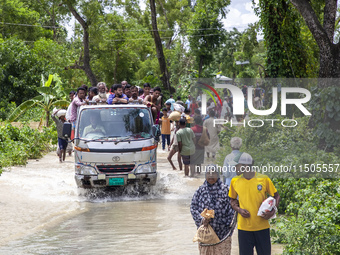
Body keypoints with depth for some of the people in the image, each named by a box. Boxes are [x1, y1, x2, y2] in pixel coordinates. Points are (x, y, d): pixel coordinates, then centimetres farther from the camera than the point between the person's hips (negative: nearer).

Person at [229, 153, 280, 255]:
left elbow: (276, 196, 6)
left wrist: (272, 211, -12)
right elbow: (232, 200, 15)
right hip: (244, 227, 1)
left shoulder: (264, 179, -5)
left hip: (262, 226, -1)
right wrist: (238, 209, -6)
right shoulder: (235, 181, 1)